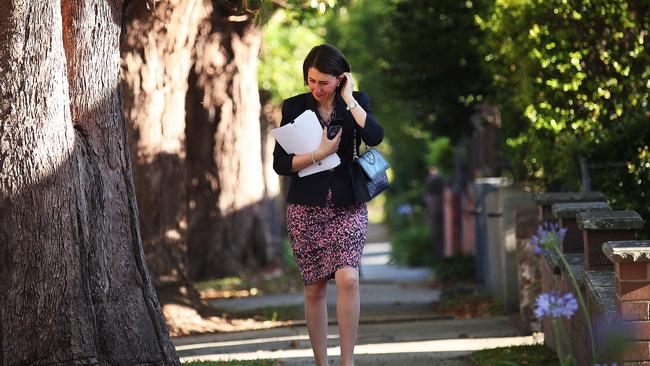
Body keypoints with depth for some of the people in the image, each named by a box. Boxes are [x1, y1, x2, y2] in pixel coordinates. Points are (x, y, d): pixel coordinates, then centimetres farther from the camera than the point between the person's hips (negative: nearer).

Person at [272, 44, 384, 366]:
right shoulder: (294, 107, 2)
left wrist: (348, 99, -13)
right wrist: (319, 154, -14)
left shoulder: (357, 102, 3)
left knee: (348, 279, -18)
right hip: (306, 208, 1)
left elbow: (375, 137, -16)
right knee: (314, 288, 3)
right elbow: (280, 163, -2)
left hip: (348, 206, -1)